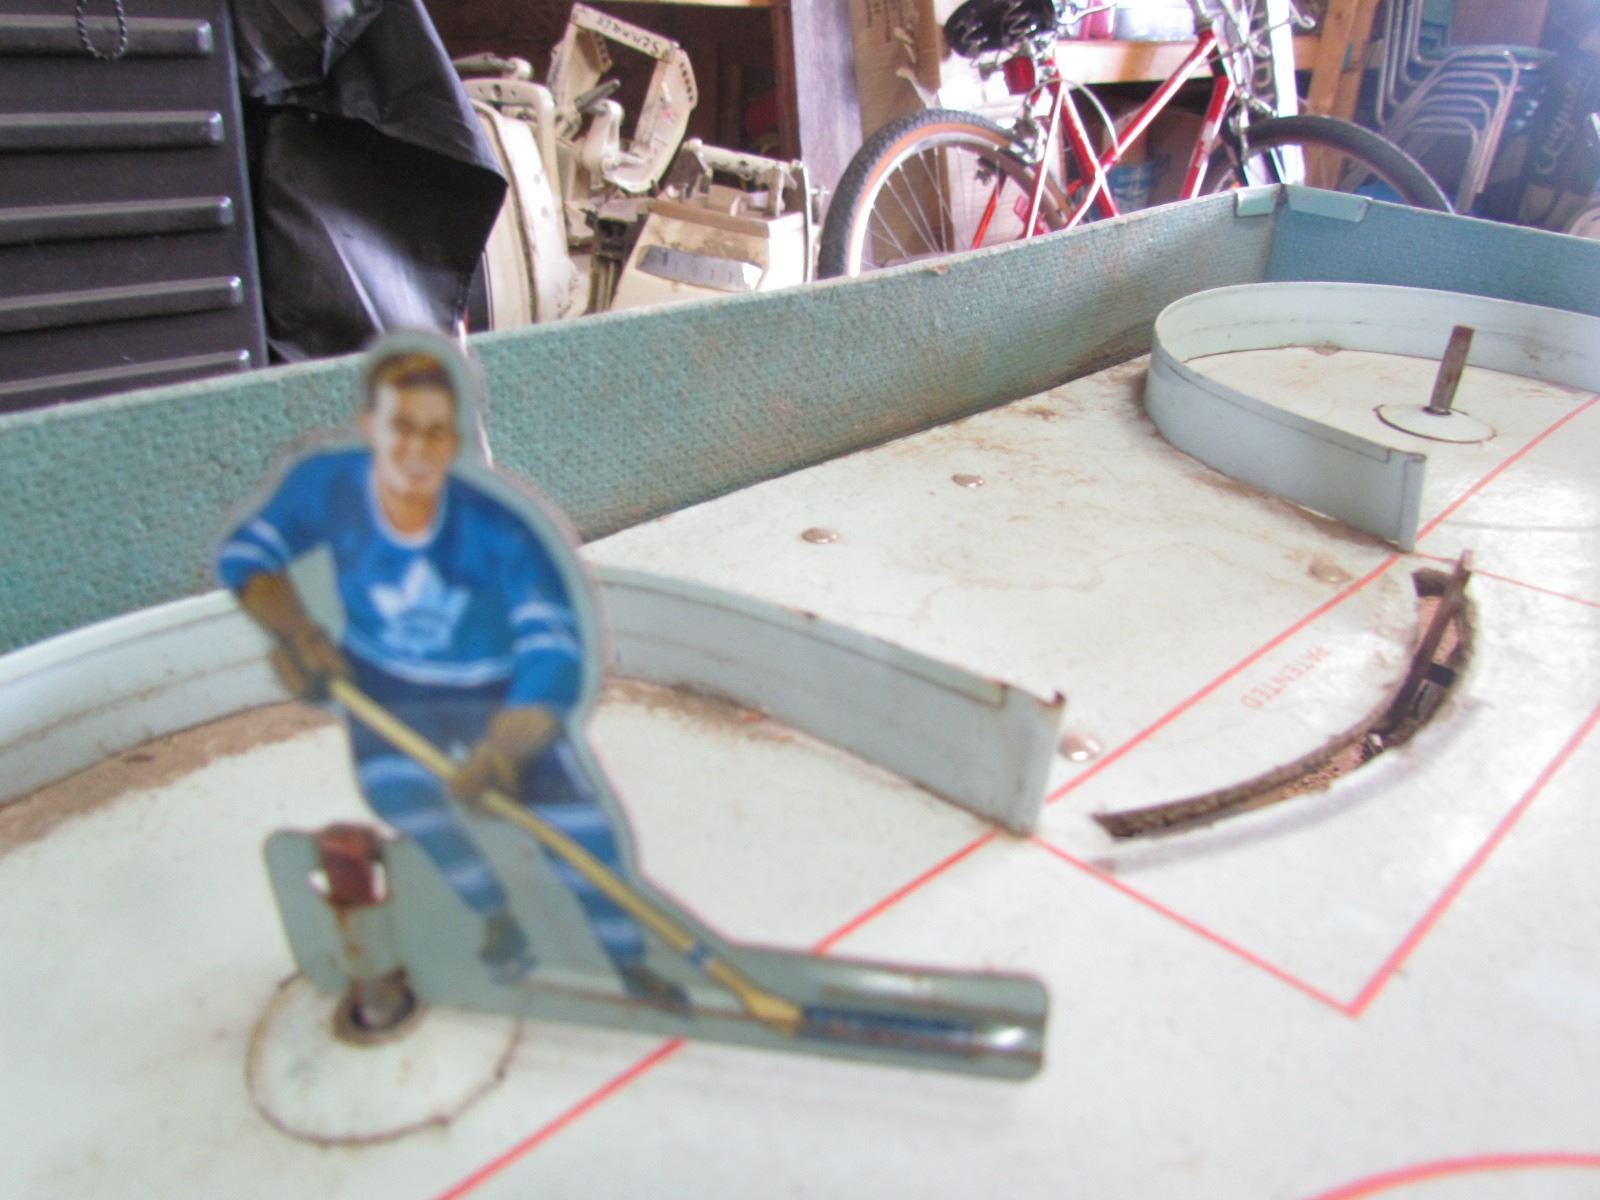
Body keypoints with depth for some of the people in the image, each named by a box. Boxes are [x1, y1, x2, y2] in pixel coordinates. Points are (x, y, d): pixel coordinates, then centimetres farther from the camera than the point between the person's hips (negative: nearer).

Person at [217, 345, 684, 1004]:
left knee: (574, 810, -18)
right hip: (385, 687, 2)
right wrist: (295, 629, -17)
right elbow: (245, 554, -1)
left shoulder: (494, 530, -25)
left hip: (497, 691, -2)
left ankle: (625, 959, 8)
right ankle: (494, 913, -1)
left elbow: (553, 647, -28)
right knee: (392, 782, -29)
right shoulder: (326, 484, -17)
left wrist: (507, 740, -41)